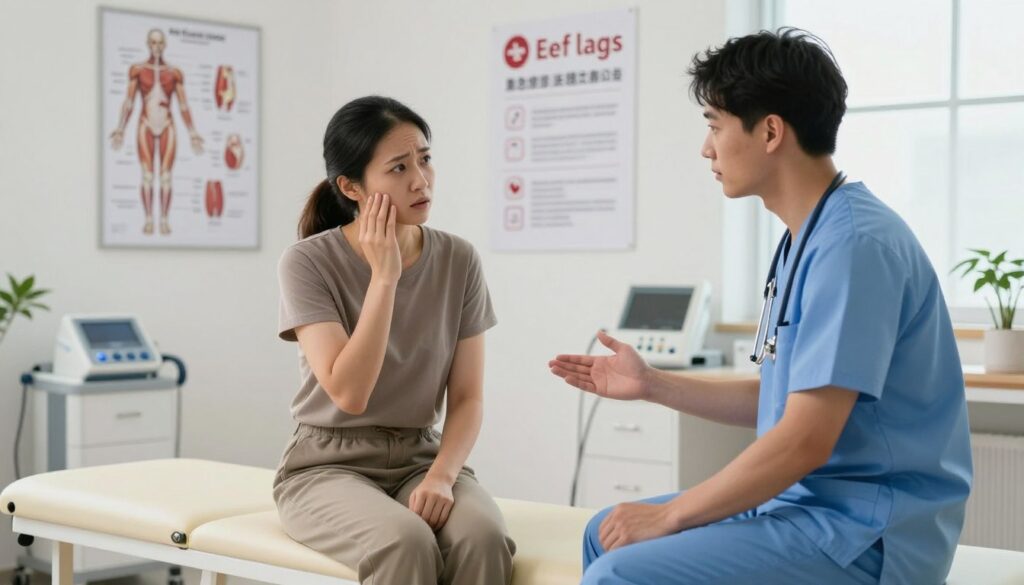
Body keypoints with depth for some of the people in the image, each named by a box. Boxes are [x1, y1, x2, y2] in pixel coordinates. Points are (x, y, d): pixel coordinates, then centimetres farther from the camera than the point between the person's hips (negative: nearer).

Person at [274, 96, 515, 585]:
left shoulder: (458, 261, 0)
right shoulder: (308, 262, -11)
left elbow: (467, 398, -1)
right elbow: (349, 393, -21)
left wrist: (441, 476, -19)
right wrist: (384, 276, -21)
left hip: (421, 458, 3)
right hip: (328, 466, -3)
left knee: (482, 538, -30)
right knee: (405, 544, -35)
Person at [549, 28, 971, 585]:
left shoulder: (854, 242, -20)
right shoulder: (808, 238, 11)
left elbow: (805, 440, -24)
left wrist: (668, 515, -15)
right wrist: (652, 384, 15)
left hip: (865, 534, -10)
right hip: (805, 502, 10)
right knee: (606, 534, 18)